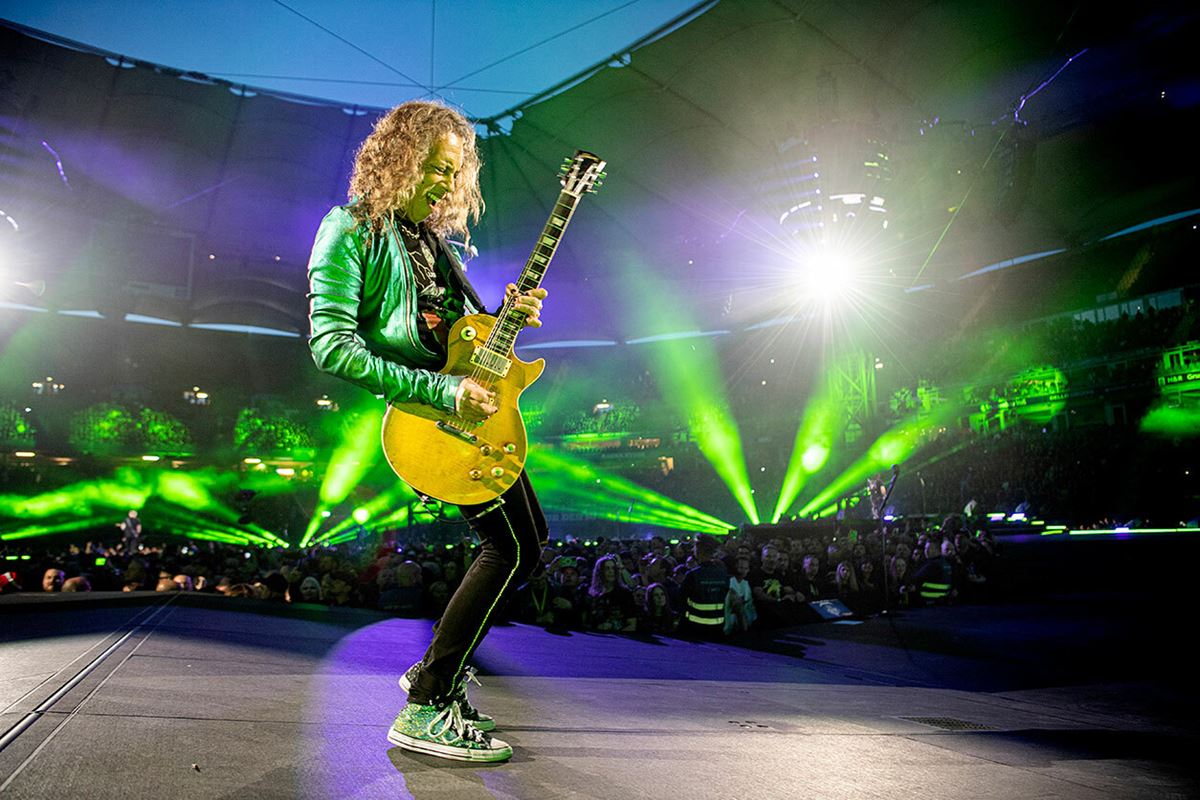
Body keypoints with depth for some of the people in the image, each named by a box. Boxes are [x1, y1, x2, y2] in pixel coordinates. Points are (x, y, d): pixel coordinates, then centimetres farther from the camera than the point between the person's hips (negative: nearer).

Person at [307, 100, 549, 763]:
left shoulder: (433, 235, 18)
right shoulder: (351, 228, -8)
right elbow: (331, 345, -19)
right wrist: (442, 392, -24)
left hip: (464, 403, 9)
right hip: (422, 409, -9)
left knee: (528, 538, 14)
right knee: (512, 546, -14)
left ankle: (436, 672, 26)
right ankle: (425, 710, -3)